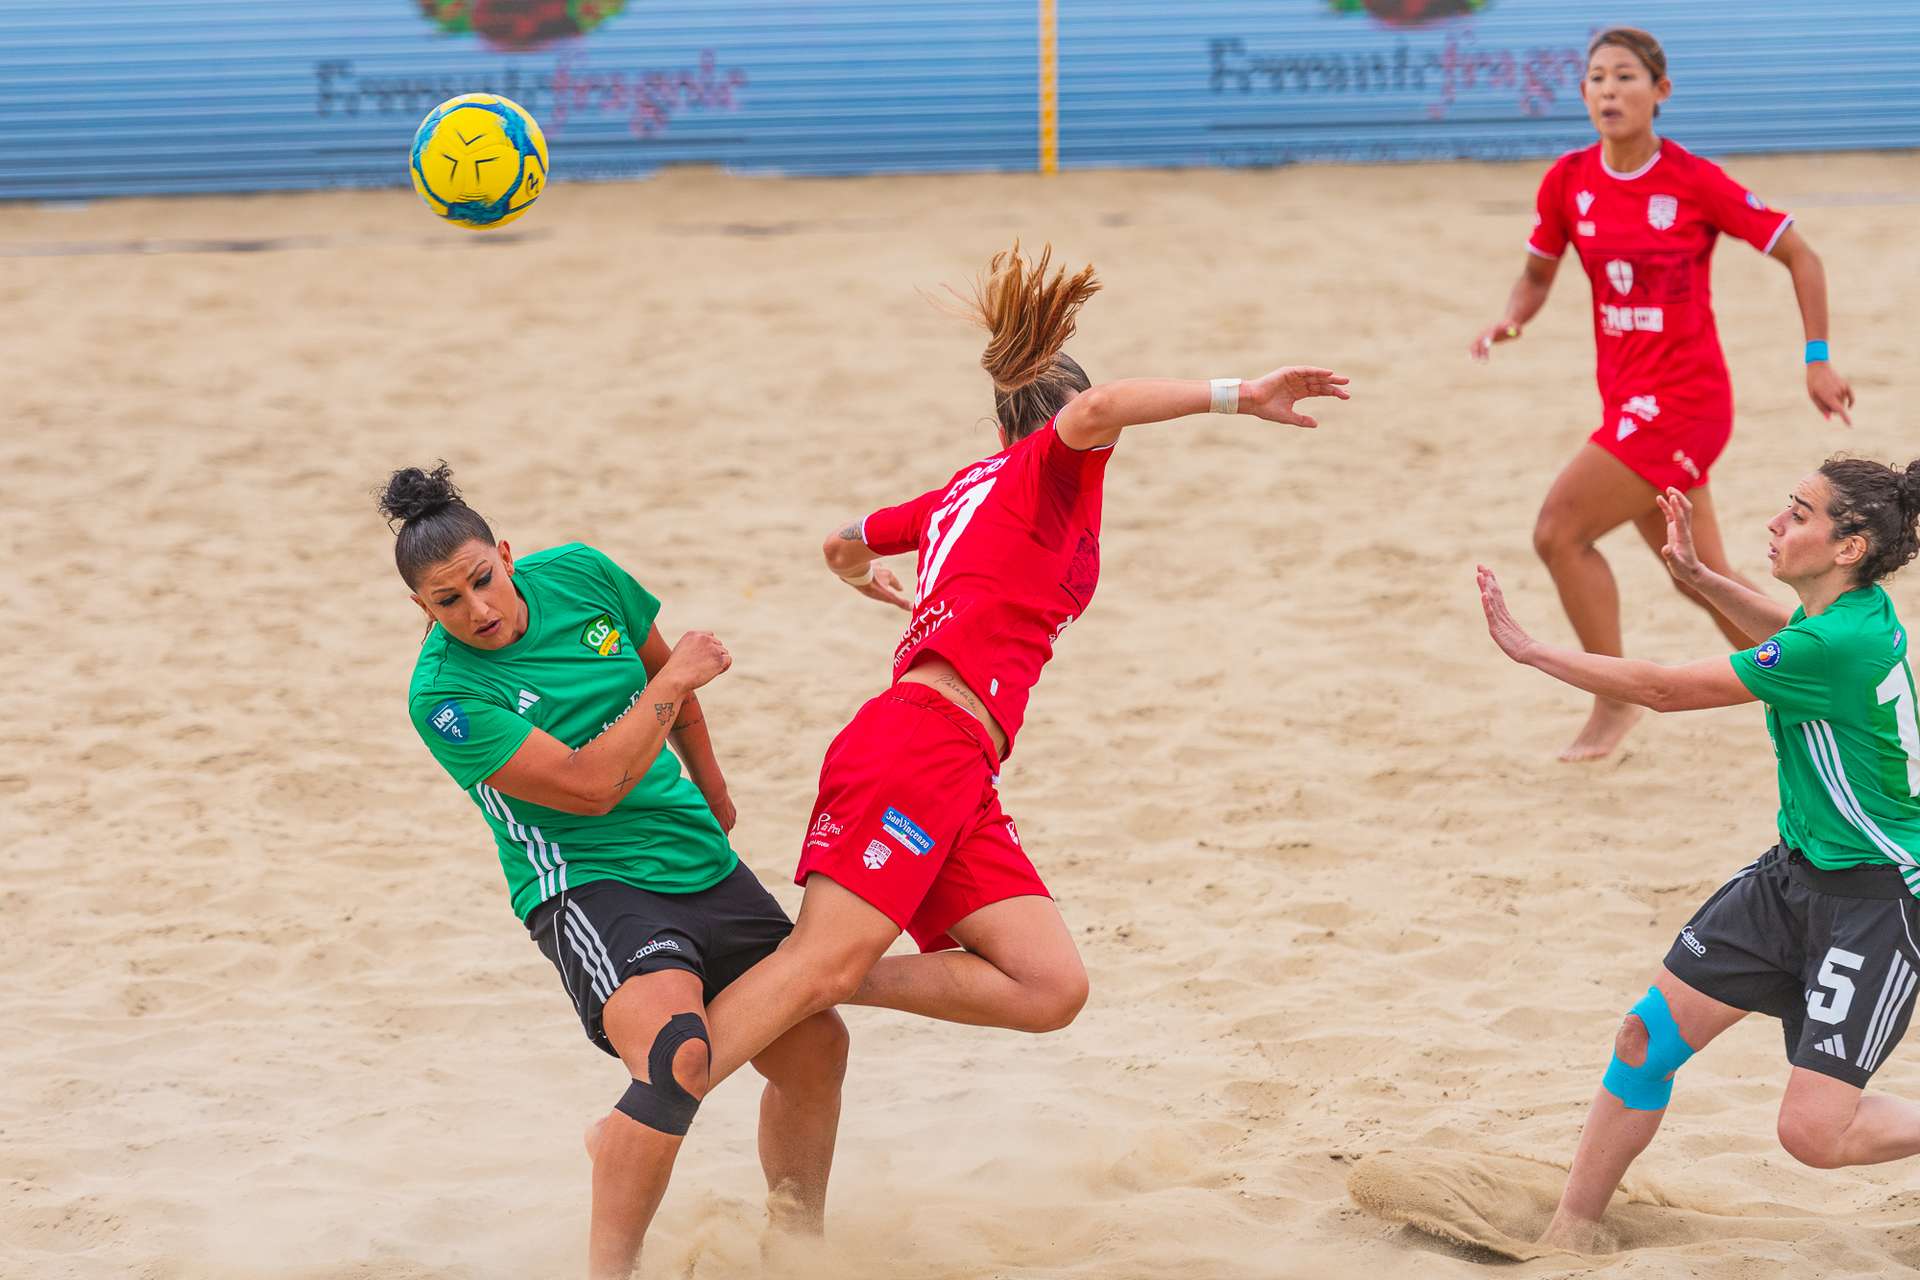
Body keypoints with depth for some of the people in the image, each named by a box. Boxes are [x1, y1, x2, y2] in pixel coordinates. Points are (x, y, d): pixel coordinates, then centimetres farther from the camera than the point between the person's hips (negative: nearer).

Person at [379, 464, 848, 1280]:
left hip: (701, 862, 7)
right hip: (587, 884, -7)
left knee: (816, 1048, 9)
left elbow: (658, 663, 20)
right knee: (676, 1055, -33)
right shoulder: (443, 695, -19)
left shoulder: (579, 575, -1)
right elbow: (589, 785, -23)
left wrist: (709, 785, 30)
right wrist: (675, 682, -16)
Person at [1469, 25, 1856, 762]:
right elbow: (1538, 273, 14)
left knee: (1559, 530, -14)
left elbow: (1799, 256, -4)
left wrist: (1818, 361, -7)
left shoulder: (1695, 182, -13)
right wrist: (1510, 320, -7)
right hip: (1628, 397, 6)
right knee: (1701, 576, 13)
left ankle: (1615, 702, 2)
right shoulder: (1568, 182, 1)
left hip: (1682, 397, -6)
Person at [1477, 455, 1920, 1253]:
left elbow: (1663, 690, -22)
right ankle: (1572, 1227, 15)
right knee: (1648, 1036, 4)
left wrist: (1528, 650, -16)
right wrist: (1701, 578, 21)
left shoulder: (1841, 644, -28)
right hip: (1796, 873, 9)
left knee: (1813, 1134, -15)